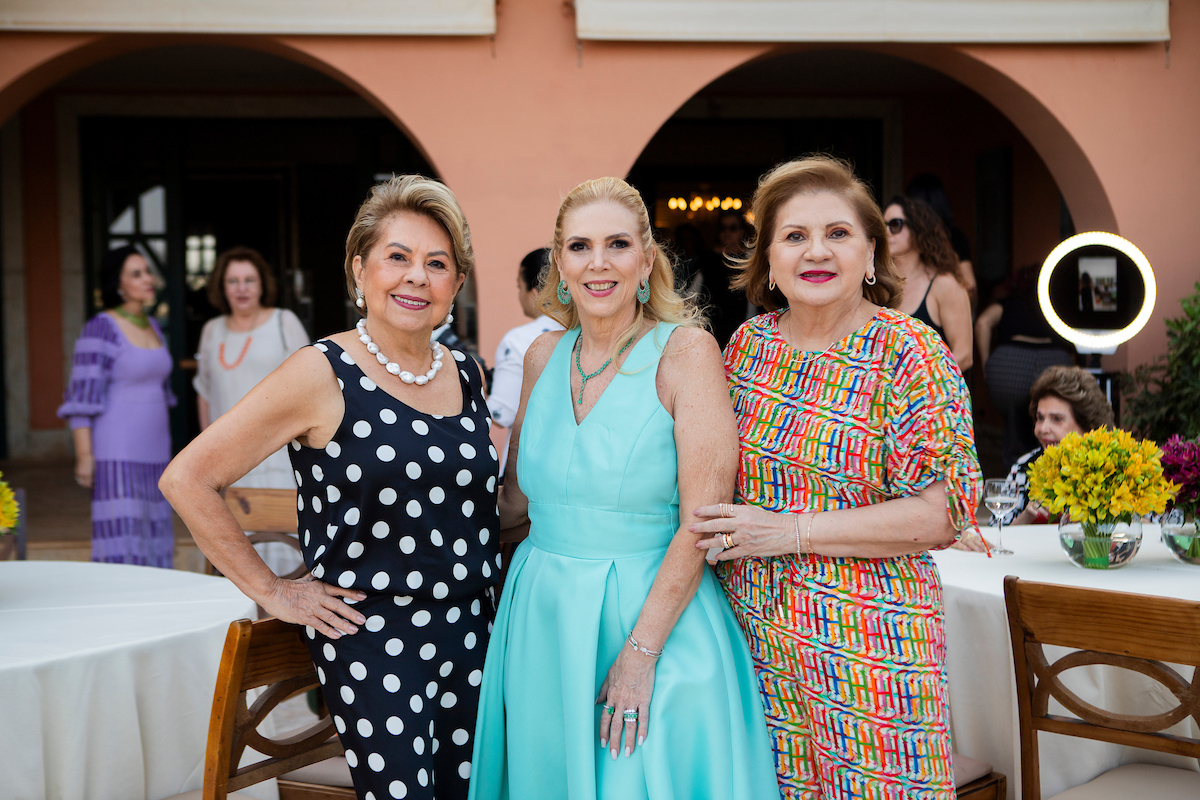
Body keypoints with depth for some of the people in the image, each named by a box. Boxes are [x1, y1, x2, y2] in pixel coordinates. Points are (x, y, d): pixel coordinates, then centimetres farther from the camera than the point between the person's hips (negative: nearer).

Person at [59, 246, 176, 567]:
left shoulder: (153, 326, 13)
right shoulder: (100, 329, -10)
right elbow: (82, 397, -12)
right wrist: (84, 455, -17)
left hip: (154, 452, 8)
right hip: (117, 455, -7)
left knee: (152, 538, 8)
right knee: (121, 540, -8)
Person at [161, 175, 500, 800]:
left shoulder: (466, 376, 8)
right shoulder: (323, 375, -10)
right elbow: (187, 478, -11)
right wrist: (270, 592, -9)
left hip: (470, 633, 6)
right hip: (370, 641, -6)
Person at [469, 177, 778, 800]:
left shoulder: (685, 352, -10)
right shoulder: (544, 357, 5)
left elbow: (703, 522, -15)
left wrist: (640, 653, -19)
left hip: (656, 613, -5)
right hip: (541, 620, 5)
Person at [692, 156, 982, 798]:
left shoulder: (910, 355, -9)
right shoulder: (749, 343, 6)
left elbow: (944, 509, -16)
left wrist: (793, 532, -17)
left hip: (864, 643, -4)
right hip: (755, 636, 4)